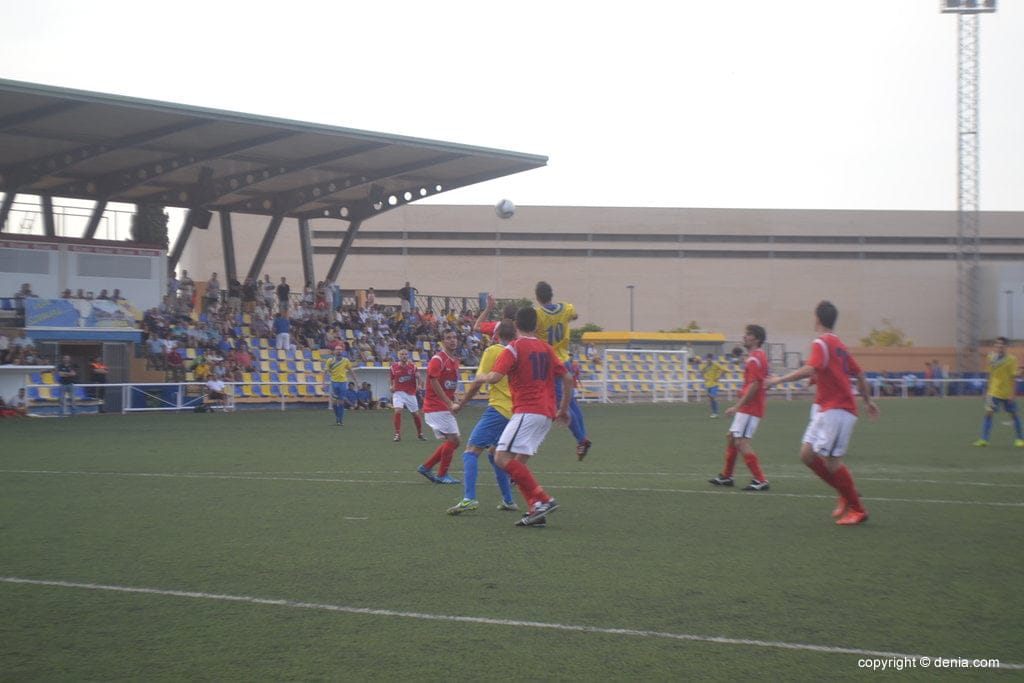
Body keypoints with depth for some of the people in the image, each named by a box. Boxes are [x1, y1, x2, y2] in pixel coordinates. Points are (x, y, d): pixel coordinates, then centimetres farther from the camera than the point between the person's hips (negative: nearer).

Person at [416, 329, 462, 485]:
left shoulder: (454, 361, 15)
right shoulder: (438, 359, -12)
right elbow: (434, 383, -19)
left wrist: (454, 402, 7)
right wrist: (449, 403, -21)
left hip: (445, 408, 9)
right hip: (436, 406, -9)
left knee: (452, 442, 10)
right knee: (453, 439, -10)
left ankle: (426, 467, 16)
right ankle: (442, 475, -1)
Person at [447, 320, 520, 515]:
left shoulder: (493, 351, -3)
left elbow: (478, 383, -5)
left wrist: (460, 404, 3)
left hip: (499, 409, -7)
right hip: (517, 411, 7)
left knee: (471, 451, -8)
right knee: (493, 452, 23)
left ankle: (469, 498, -25)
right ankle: (508, 501, 20)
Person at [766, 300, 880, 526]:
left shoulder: (822, 343, -11)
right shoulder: (839, 345, 17)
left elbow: (810, 369, -27)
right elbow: (859, 374, 23)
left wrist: (780, 380, -20)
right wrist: (868, 401, 33)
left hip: (837, 410, -9)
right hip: (826, 409, 9)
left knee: (831, 460, -8)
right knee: (807, 454, 7)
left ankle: (858, 509, 1)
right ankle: (846, 494, 15)